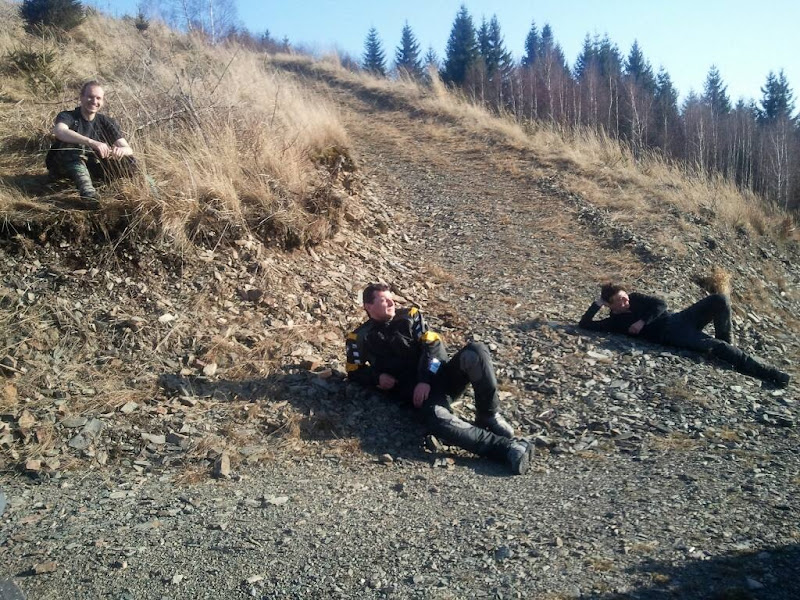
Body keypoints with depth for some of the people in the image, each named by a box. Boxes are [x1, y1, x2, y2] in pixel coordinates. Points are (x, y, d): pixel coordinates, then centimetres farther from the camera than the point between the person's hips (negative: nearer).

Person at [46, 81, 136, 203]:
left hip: (91, 168, 3)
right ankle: (85, 186, -47)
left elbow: (129, 150, -9)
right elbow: (59, 131, -33)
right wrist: (92, 143, -48)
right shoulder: (67, 116, -7)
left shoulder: (107, 123, 3)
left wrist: (121, 150, -35)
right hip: (64, 168, -2)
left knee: (129, 163, -17)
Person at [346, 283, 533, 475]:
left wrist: (427, 379, -12)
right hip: (416, 391, -3)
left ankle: (488, 417, -13)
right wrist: (378, 376, -4)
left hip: (438, 376, 3)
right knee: (439, 419, -37)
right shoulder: (359, 337, 12)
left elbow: (434, 345, 4)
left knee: (475, 352, -28)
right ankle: (506, 447, -39)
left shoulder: (410, 316, 15)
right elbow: (354, 372, 17)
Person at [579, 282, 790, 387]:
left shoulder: (635, 298, 13)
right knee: (714, 346, -25)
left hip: (679, 319, 6)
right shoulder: (614, 322, -1)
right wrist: (597, 303, -11)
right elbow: (584, 325, -10)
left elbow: (660, 304, 5)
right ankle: (767, 373, -20)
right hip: (673, 336, -6)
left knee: (720, 300, -14)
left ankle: (725, 341, 5)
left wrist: (643, 321, -8)